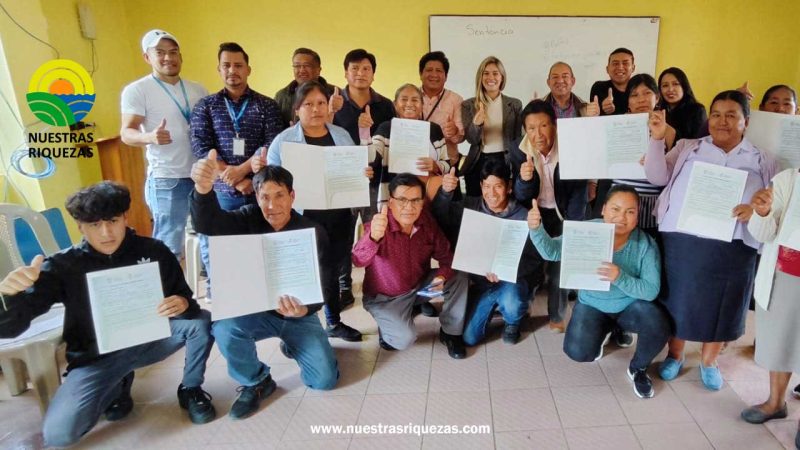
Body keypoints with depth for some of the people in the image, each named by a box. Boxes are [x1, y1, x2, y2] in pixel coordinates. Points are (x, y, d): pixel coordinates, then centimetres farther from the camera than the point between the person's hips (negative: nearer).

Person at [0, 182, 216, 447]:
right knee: (58, 434, -22)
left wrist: (183, 304, -29)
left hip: (148, 340, 1)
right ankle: (116, 388, 11)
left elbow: (183, 296, -2)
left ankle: (191, 390, 3)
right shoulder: (63, 266, -12)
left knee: (201, 321, -24)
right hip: (96, 358, -1)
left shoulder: (154, 251, -9)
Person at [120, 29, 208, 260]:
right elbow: (127, 133, -10)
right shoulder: (136, 90, -2)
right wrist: (150, 137, -32)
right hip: (167, 180, -5)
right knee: (169, 246, -6)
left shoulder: (198, 90, 13)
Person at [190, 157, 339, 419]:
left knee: (325, 380, -11)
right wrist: (204, 189, -54)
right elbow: (207, 224, -30)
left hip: (298, 315, 0)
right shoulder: (250, 219, -11)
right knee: (224, 327, -33)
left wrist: (304, 309, -39)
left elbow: (325, 286, -15)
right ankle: (256, 383, -2)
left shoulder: (313, 232, -13)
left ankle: (291, 346, 25)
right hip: (256, 311, 0)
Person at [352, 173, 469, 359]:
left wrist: (442, 276, -27)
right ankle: (386, 327, 11)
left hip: (420, 284, 5)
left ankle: (451, 332, 8)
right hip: (385, 297, -5)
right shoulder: (378, 226, -29)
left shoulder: (426, 220, -13)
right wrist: (373, 237, -68)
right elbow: (359, 260, -47)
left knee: (459, 278, -11)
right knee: (405, 338, -25)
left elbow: (446, 255, -5)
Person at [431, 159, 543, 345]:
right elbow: (439, 218, -13)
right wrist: (445, 191, -30)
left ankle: (512, 323, 4)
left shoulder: (523, 217, -14)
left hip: (514, 280, -3)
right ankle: (493, 305, 28)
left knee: (511, 305, -36)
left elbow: (533, 259, -14)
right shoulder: (471, 207, -4)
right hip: (482, 281, 3)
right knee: (469, 337, -3)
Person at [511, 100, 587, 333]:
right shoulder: (519, 150, -15)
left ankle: (557, 316, 20)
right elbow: (521, 197, -15)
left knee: (560, 265, 2)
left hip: (561, 215, -1)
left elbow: (578, 191, -13)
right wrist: (524, 179, -38)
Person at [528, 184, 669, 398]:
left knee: (659, 328, -29)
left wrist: (620, 277, -41)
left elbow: (651, 291, -22)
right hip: (592, 304, 0)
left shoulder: (646, 244, -19)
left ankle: (638, 368, 6)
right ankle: (603, 331, 22)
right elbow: (552, 251, -30)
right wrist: (536, 229, -50)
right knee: (578, 352, -17)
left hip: (631, 305, 0)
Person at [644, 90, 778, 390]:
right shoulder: (687, 148, 9)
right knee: (679, 299, 9)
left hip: (732, 248, 1)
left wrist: (758, 211, -15)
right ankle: (674, 355, 31)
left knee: (721, 305, 11)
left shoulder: (762, 161, 11)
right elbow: (657, 177, -2)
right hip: (682, 240, -1)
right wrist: (657, 139, -12)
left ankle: (709, 362, 33)